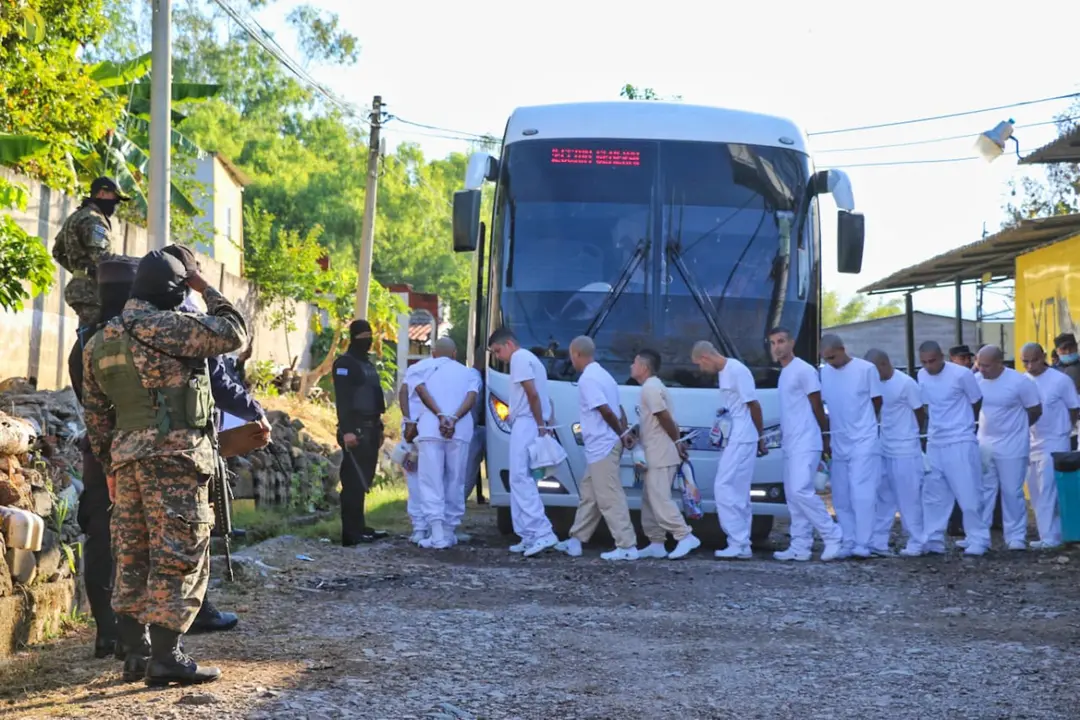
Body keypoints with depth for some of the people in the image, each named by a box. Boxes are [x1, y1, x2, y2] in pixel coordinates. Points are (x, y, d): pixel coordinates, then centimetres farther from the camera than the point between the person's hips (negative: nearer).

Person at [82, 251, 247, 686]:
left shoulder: (99, 343, 14)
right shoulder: (167, 327, -10)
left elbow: (95, 415, 17)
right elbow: (234, 333, -3)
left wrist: (110, 464, 23)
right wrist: (207, 291, 9)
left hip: (126, 457, 8)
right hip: (174, 454, -8)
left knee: (133, 559, 12)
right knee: (179, 556, -5)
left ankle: (131, 651, 14)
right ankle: (166, 657, -8)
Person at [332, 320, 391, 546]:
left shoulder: (367, 364, 21)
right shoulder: (345, 363, -8)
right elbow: (342, 399, -17)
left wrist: (378, 428, 20)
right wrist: (347, 430, -25)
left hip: (370, 429, 9)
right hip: (355, 430, -9)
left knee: (364, 480, 10)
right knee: (354, 481, -11)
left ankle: (358, 528, 15)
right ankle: (351, 533, -13)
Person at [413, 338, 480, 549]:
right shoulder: (467, 373, 21)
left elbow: (421, 389, -6)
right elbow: (472, 397, 1)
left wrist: (440, 416, -12)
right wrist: (454, 419, -11)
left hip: (431, 430, -2)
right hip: (460, 431, 2)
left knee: (432, 483, -2)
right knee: (455, 483, 11)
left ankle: (437, 533, -12)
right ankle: (449, 531, 13)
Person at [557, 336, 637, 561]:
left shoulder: (588, 379, -15)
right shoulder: (602, 375, 18)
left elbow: (606, 411, -20)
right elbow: (617, 409, 15)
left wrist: (621, 434, -7)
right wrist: (624, 432, 6)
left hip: (601, 447, -10)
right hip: (603, 447, 10)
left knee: (610, 498, -8)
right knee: (588, 494, 16)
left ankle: (627, 547, -8)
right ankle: (575, 541, 24)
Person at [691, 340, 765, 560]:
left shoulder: (736, 370, -15)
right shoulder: (723, 373, 14)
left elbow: (754, 405, -12)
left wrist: (760, 437, -5)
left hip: (741, 440, -10)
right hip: (733, 440, 10)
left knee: (724, 489, -12)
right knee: (738, 493, 10)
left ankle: (739, 545, -11)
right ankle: (742, 545, 14)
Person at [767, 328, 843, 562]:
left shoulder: (803, 370, -11)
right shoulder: (783, 373, 17)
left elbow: (817, 406, -8)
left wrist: (824, 436, -1)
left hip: (805, 444, -9)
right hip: (790, 444, 9)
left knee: (801, 491, -18)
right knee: (792, 496, 6)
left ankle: (833, 536, -8)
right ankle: (800, 547, 7)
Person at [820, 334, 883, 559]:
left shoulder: (866, 369, -8)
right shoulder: (823, 373, 3)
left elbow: (877, 401, 2)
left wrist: (862, 422, 9)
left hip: (864, 441, -5)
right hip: (838, 443, 5)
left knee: (862, 494, -12)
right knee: (841, 498, 6)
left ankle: (863, 544, -12)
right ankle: (848, 543, 10)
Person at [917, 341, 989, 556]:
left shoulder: (961, 374, -13)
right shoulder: (922, 376, 3)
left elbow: (977, 403, -1)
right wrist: (935, 428, 12)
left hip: (961, 442, -6)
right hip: (934, 444, 6)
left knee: (969, 494, -4)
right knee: (932, 494, 8)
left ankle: (978, 540, 3)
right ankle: (932, 540, 14)